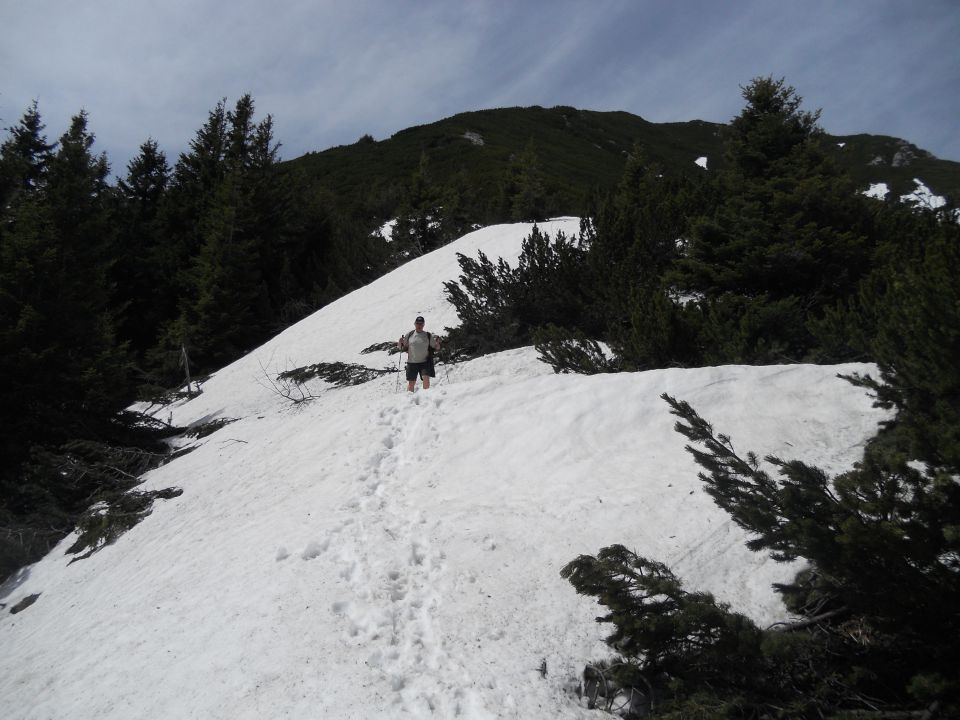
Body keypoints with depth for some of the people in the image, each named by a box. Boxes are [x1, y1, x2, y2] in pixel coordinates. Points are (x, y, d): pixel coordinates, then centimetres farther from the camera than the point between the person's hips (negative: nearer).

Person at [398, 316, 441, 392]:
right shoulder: (409, 335, 5)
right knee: (411, 383, 6)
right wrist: (400, 343, -10)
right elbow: (403, 348, 9)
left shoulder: (428, 336, 4)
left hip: (425, 362, -1)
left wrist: (437, 343, -13)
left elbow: (436, 349, 6)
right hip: (412, 362, 1)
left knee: (426, 378, -20)